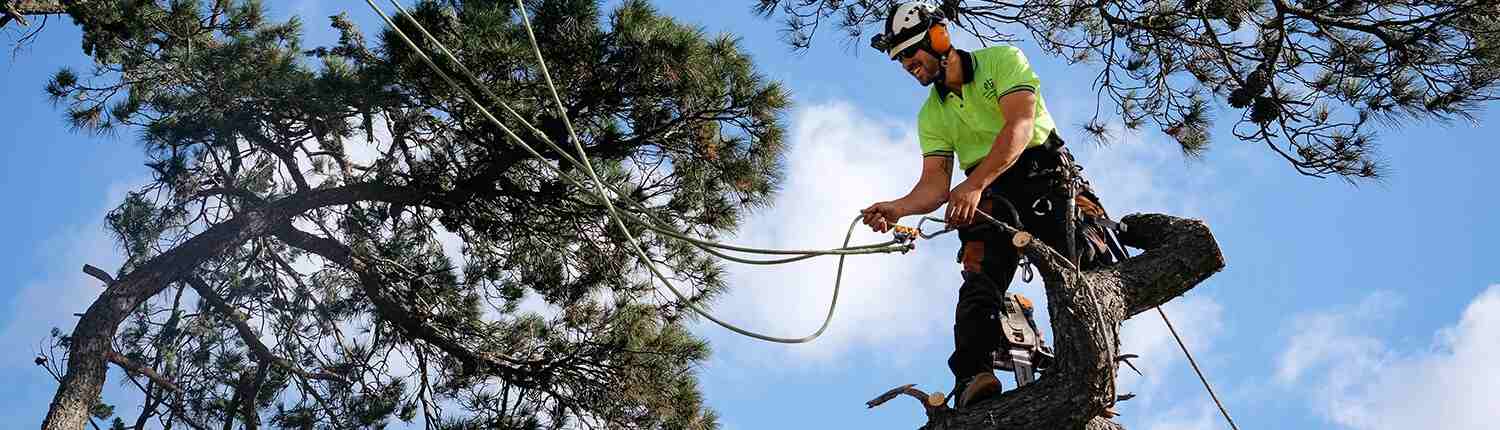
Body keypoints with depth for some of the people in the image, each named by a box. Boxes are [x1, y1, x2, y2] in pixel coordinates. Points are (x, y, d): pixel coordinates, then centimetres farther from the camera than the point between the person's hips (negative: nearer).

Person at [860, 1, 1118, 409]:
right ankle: (974, 374, -42)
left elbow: (1020, 126, -15)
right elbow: (935, 184, 7)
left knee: (1085, 263, -24)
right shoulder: (931, 116, 17)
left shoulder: (1002, 60, 2)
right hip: (987, 192, 1)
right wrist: (897, 208, -17)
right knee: (982, 275, -25)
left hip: (1045, 172, 0)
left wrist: (974, 184, -30)